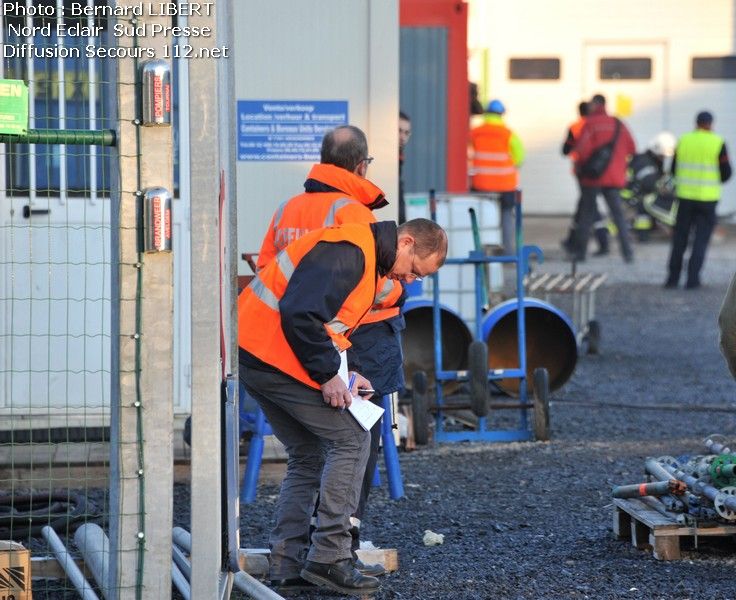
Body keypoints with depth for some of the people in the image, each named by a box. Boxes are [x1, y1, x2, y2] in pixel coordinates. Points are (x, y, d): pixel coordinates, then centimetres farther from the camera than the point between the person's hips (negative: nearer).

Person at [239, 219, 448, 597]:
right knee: (352, 439, -6)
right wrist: (328, 374, -19)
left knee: (308, 457, 16)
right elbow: (300, 314, -25)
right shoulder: (349, 252, -17)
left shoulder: (368, 258, 18)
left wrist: (348, 371, 10)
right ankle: (328, 558, -6)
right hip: (274, 355, -11)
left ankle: (287, 565, 13)